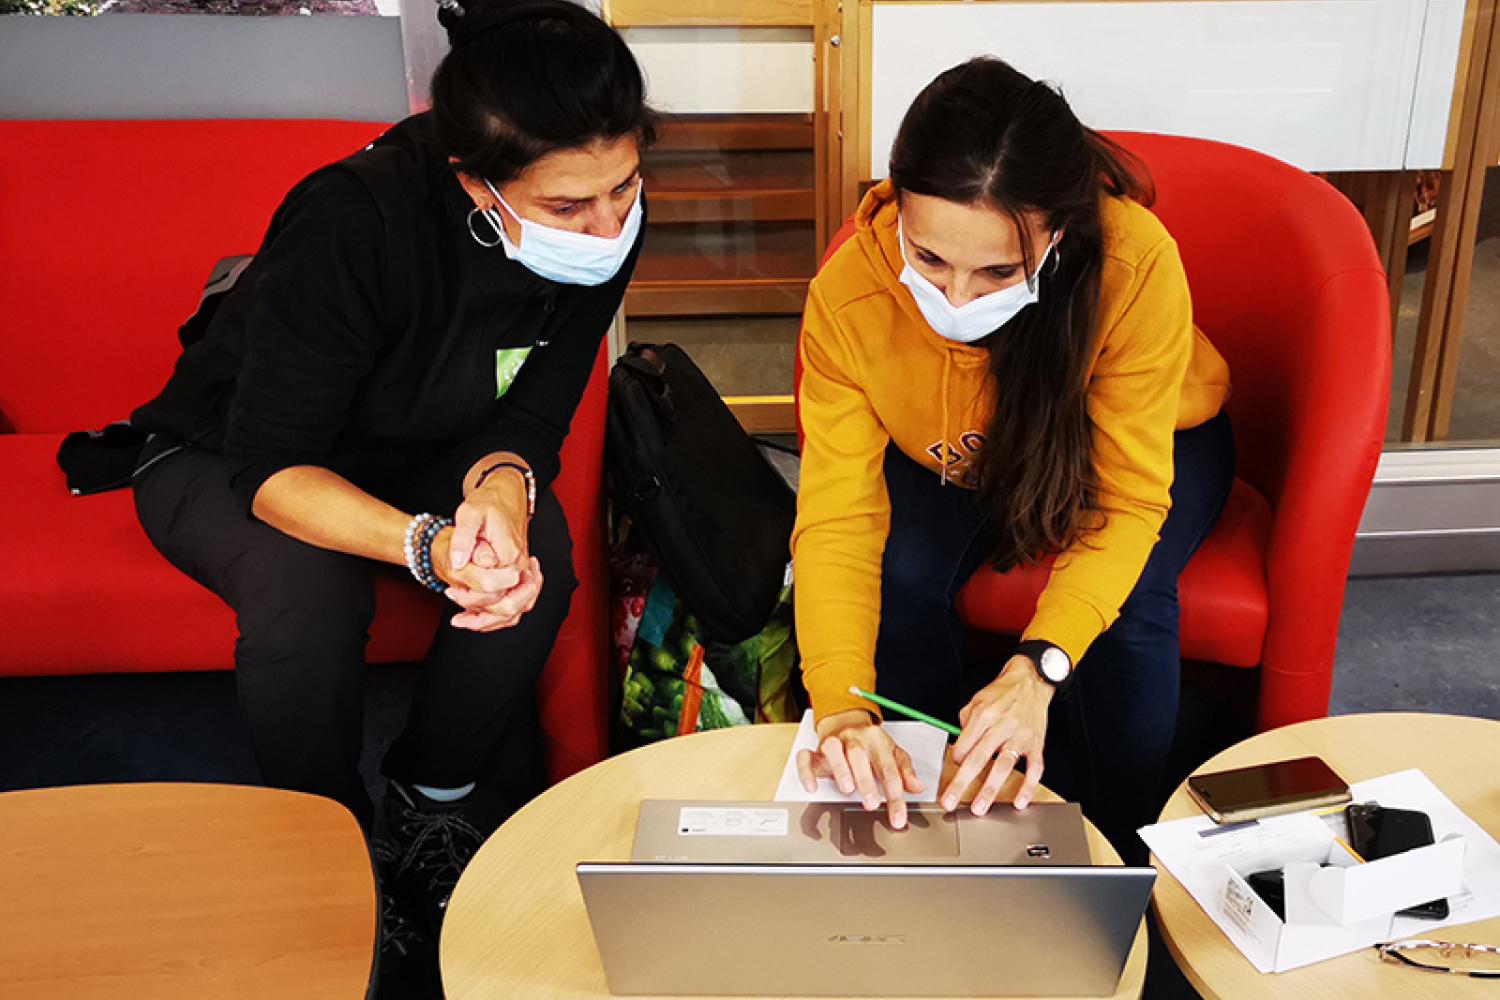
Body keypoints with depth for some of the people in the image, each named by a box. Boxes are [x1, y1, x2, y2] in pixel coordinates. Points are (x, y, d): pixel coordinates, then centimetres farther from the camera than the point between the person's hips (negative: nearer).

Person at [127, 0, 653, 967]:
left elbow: (530, 420, -13)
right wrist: (428, 543, -49)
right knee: (308, 596, -34)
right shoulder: (353, 219, -36)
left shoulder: (606, 219, -21)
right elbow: (271, 466, -32)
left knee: (536, 560, -25)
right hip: (224, 457, -4)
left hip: (416, 454, 4)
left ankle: (433, 799, 1)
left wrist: (501, 487, -37)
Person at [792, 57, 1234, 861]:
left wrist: (1037, 667, -49)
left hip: (1153, 443, -1)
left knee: (1126, 608, -29)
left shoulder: (1136, 265, -39)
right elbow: (836, 517, -33)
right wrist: (843, 708, -49)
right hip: (954, 463, 2)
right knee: (897, 579, -26)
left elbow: (1130, 506, -34)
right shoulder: (848, 292, -33)